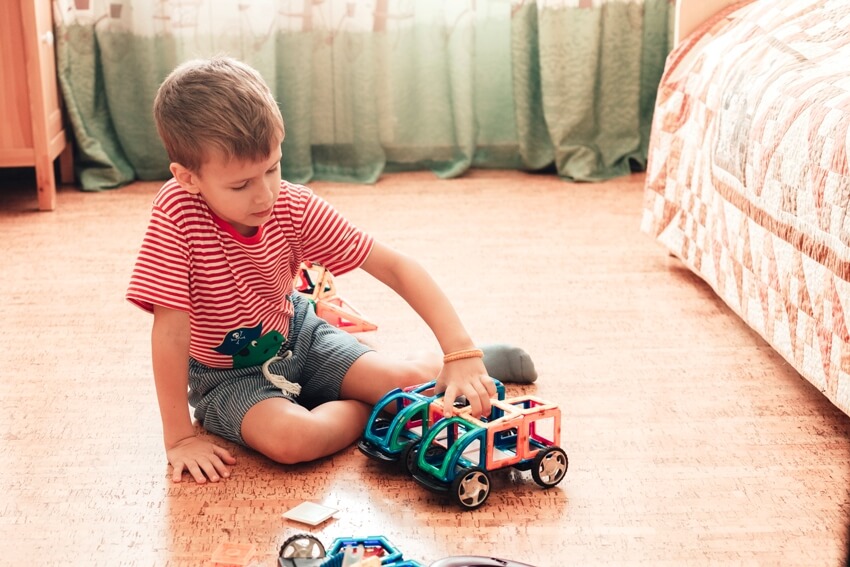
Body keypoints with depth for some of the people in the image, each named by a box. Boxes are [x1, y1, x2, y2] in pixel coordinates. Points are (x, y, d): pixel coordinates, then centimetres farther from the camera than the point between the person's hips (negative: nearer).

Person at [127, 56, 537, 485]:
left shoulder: (294, 208, -19)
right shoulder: (177, 212, -30)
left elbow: (394, 266, -20)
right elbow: (171, 331, -27)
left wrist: (461, 355, -29)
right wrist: (179, 439, -25)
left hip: (296, 335, 3)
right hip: (227, 376, -3)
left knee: (408, 381, -13)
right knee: (290, 438, -33)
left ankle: (477, 361, 20)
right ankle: (366, 410, -3)